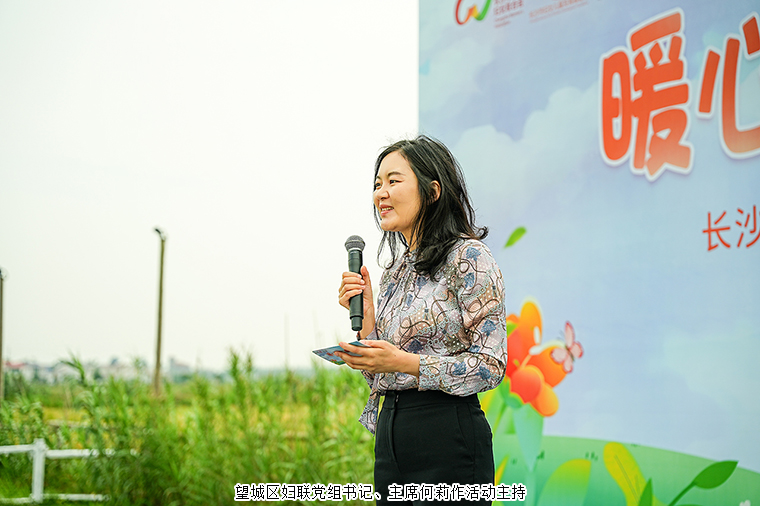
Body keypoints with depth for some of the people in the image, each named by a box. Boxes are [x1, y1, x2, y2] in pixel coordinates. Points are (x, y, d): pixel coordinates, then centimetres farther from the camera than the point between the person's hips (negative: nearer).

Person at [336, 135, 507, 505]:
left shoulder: (468, 257, -8)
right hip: (390, 442, 7)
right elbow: (379, 376, 14)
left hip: (449, 439, -7)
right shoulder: (395, 271, 14)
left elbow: (490, 366, -14)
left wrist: (404, 362, -21)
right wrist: (365, 316, 0)